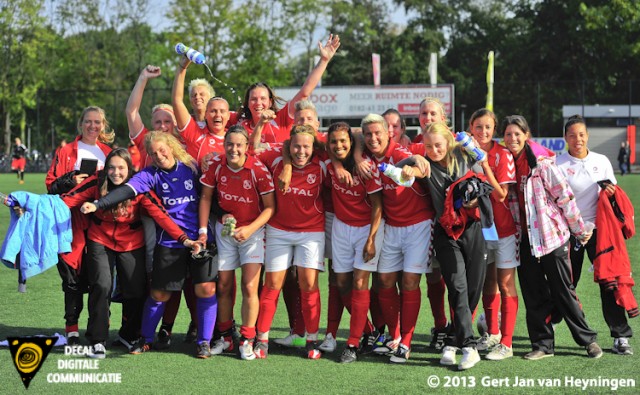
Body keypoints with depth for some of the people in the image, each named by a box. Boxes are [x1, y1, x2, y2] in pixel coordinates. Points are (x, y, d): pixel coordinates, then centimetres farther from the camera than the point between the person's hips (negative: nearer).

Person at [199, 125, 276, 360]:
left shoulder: (258, 170, -19)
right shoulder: (215, 166, -10)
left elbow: (270, 207, -14)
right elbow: (206, 197, 2)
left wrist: (250, 229, -24)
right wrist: (203, 230, -3)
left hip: (252, 231, -3)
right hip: (224, 229, 3)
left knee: (249, 287, -10)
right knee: (223, 286, 8)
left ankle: (247, 340, 0)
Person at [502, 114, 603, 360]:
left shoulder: (542, 162, -11)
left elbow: (564, 195, -8)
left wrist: (579, 229, -4)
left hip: (552, 235, -5)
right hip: (525, 239, 5)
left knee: (563, 292, 1)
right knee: (534, 295, 6)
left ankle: (588, 339, 14)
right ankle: (542, 344, 15)